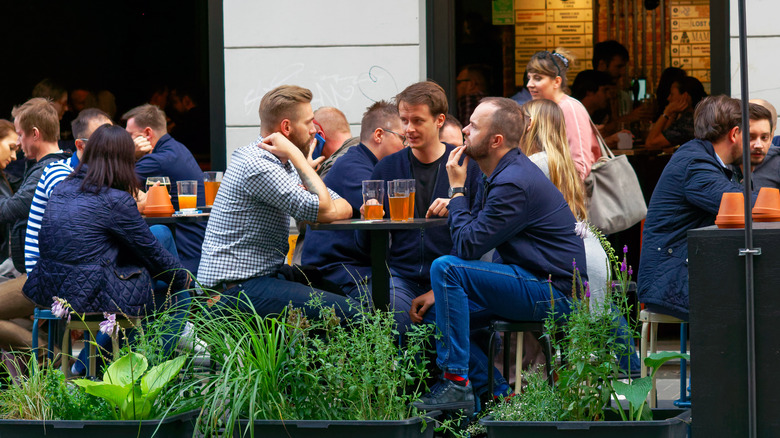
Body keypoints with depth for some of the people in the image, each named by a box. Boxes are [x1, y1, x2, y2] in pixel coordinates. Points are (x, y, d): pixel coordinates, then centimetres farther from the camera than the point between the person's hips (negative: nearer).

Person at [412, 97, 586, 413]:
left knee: (445, 267, -22)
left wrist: (457, 190, -11)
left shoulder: (514, 183, -20)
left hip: (554, 294, -11)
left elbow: (466, 247, -21)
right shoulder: (502, 173, 14)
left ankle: (456, 383, -21)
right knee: (440, 312, 15)